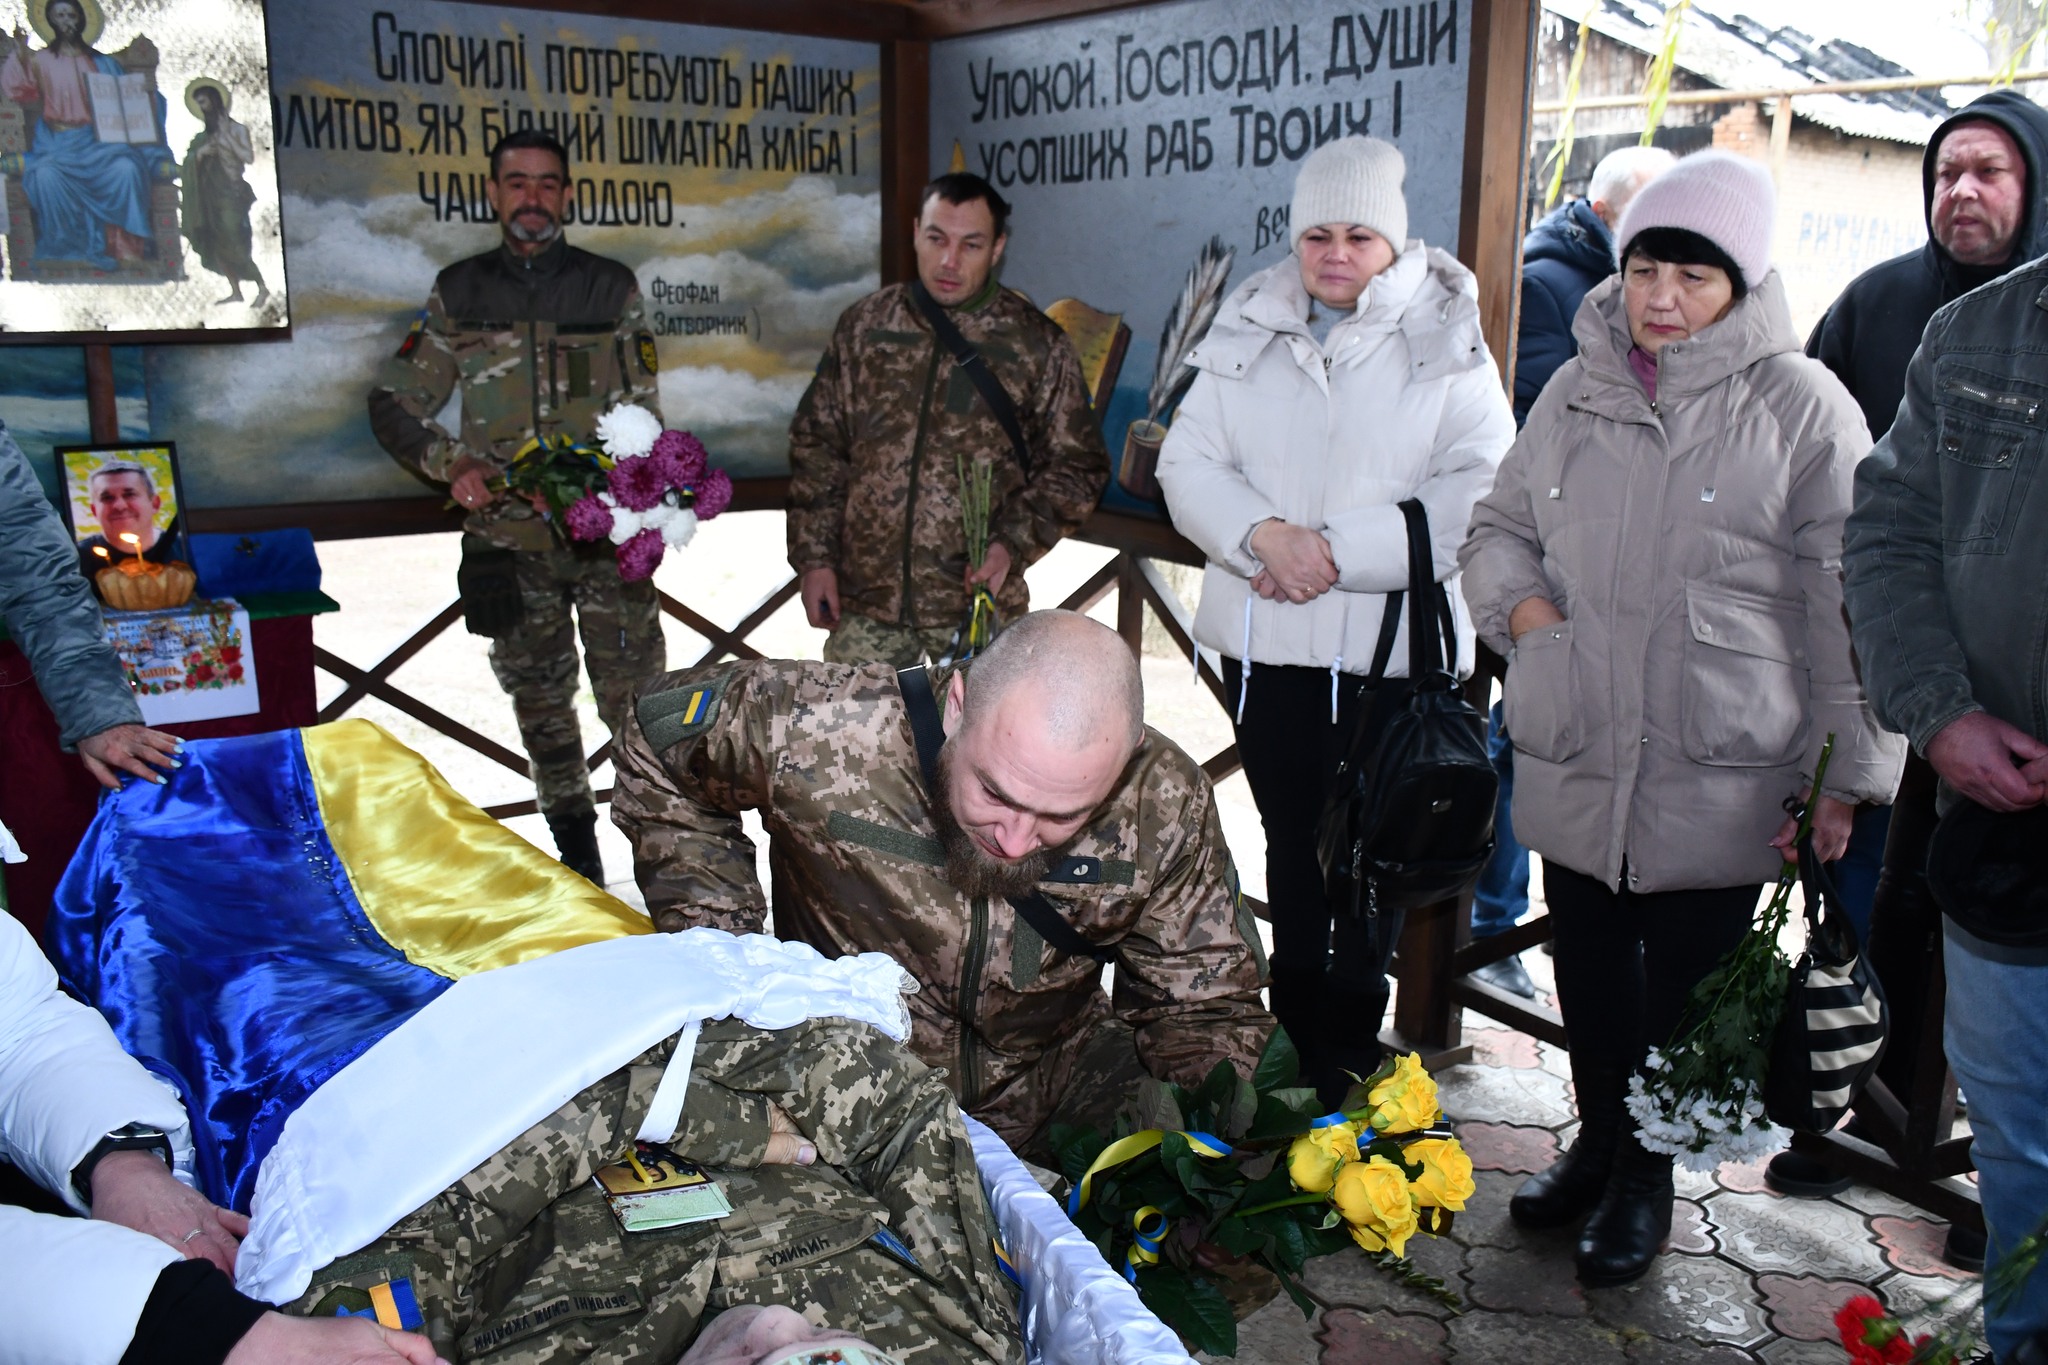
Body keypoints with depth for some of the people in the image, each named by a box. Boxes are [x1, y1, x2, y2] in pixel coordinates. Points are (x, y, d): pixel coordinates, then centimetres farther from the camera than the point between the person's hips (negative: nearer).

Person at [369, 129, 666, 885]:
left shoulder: (611, 288, 6)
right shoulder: (459, 292, 10)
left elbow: (641, 416, 3)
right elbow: (395, 403, 11)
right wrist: (452, 462, -8)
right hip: (509, 542, 2)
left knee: (636, 698, -5)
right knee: (540, 704, 10)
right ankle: (578, 859, 23)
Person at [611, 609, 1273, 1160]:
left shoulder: (1166, 804, -21)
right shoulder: (819, 733, -27)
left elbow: (1205, 1005, -6)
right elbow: (656, 727, -5)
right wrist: (718, 951, -11)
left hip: (1054, 1078, 3)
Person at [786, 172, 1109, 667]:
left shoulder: (1036, 345, -1)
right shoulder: (863, 326, 6)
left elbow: (1076, 466, 3)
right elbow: (816, 446, 10)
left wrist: (1014, 544, -11)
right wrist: (814, 556, 3)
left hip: (979, 596, -2)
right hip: (863, 594, 2)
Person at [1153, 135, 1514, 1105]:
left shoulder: (1446, 343, -1)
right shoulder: (1248, 333, 8)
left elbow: (1477, 491, -12)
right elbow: (1188, 462, 3)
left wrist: (1338, 550, -18)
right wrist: (1263, 535, -16)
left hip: (1392, 644, -3)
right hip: (1265, 637, 3)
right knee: (1291, 840, 15)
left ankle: (1348, 1052, 19)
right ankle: (1295, 1033, 30)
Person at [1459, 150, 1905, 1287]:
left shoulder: (1801, 406, -6)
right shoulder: (1576, 392, 7)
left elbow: (1846, 606, -5)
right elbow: (1497, 525, 19)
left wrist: (1844, 770, -6)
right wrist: (1525, 603, -2)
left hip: (1720, 778, -4)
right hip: (1574, 760, 4)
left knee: (1684, 989, 10)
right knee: (1587, 968, 19)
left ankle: (1648, 1175, 32)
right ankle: (1598, 1140, 41)